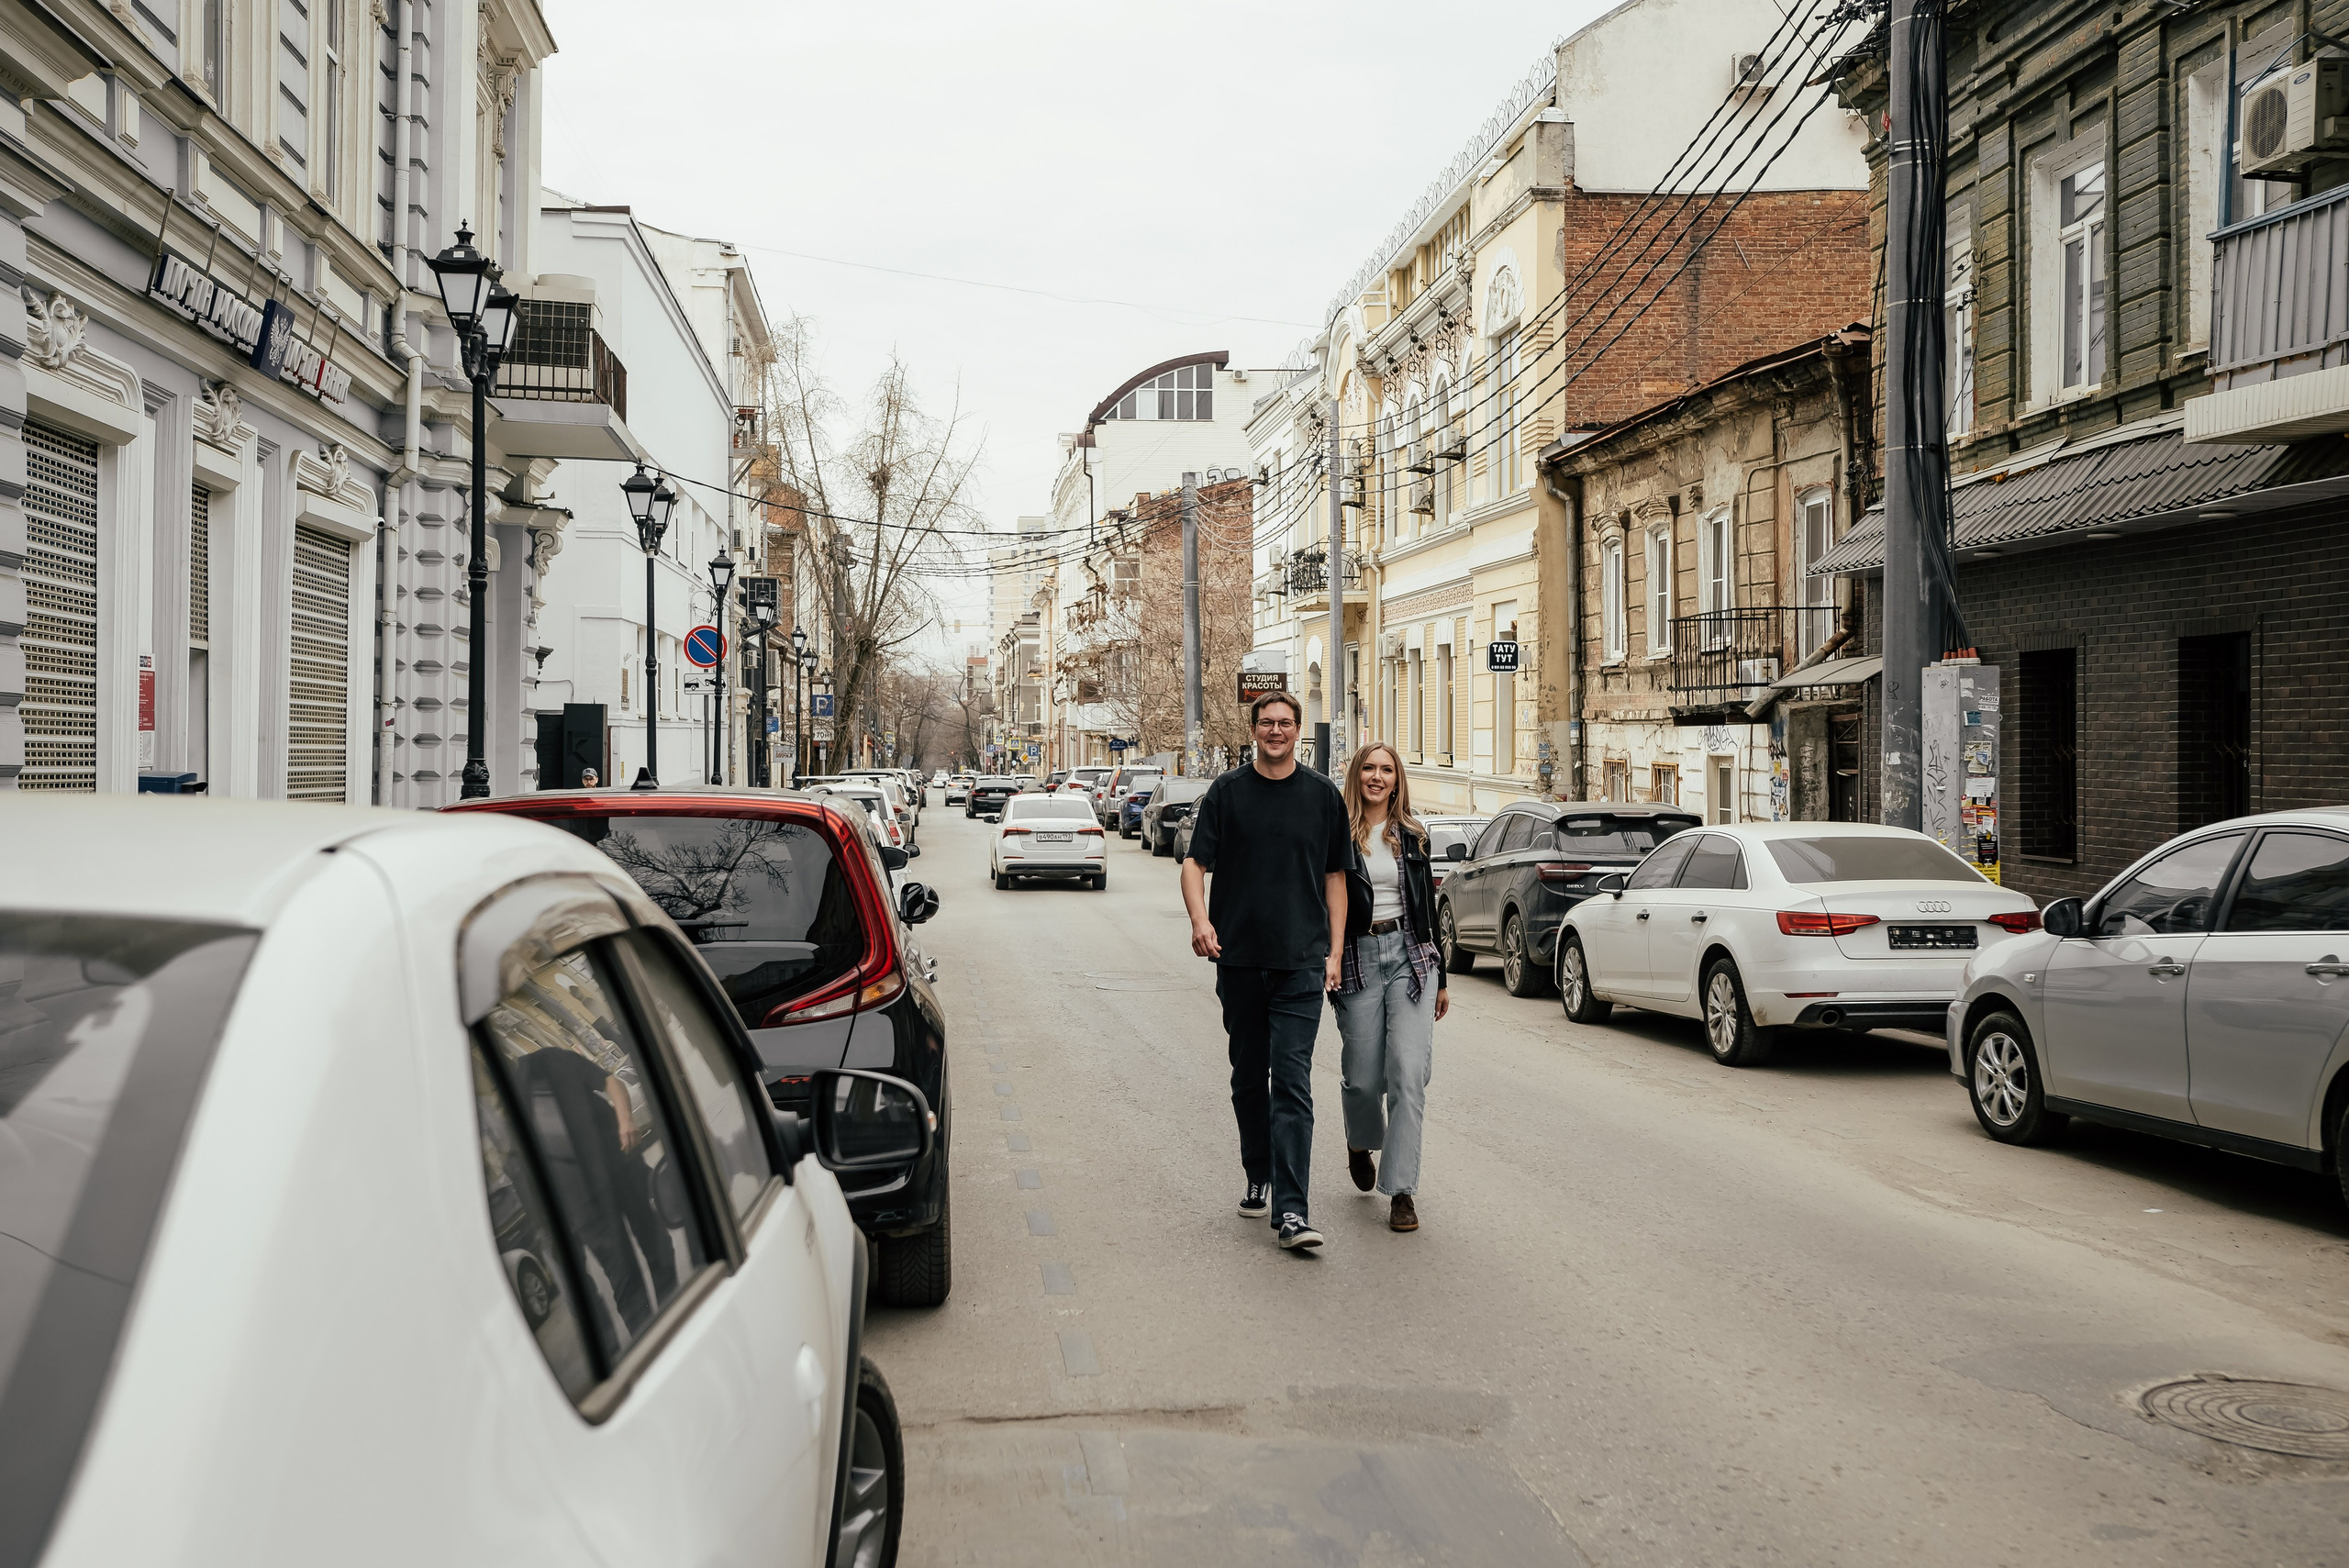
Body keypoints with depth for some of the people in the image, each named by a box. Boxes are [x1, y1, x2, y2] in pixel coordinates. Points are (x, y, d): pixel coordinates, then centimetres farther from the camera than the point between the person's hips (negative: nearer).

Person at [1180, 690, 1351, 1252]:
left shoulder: (1322, 796, 7)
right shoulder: (1226, 792, 5)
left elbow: (1335, 876, 12)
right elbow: (1195, 862, 0)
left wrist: (1334, 952, 5)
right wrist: (1200, 919, -19)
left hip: (1301, 960, -1)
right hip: (1239, 957, 2)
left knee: (1292, 1080, -10)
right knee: (1249, 1076, 12)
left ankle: (1291, 1210, -14)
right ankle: (1259, 1179, 31)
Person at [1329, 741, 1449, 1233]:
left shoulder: (1412, 836, 11)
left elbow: (1428, 907, 16)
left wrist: (1440, 977, 16)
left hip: (1410, 954, 2)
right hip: (1357, 958, -2)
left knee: (1408, 1073, -9)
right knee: (1363, 1078, 3)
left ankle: (1401, 1189, -5)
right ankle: (1361, 1142, 37)